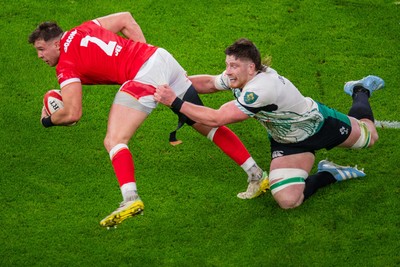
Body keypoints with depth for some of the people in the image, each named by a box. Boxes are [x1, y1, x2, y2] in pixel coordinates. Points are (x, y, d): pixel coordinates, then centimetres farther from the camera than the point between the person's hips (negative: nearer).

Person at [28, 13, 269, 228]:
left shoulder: (66, 65, -3)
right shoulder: (83, 29, 17)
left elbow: (73, 113, -8)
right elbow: (126, 18, 21)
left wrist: (48, 120, 11)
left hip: (144, 75, -9)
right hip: (163, 57, 9)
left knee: (114, 141, -11)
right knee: (207, 125, 19)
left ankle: (131, 199, -33)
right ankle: (257, 175, 26)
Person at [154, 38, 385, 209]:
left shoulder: (261, 89, -43)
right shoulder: (239, 77, -20)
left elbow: (216, 119, -42)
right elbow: (208, 82, 1)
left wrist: (175, 102, -42)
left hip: (319, 122, -5)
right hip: (287, 143, 5)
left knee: (369, 136, 21)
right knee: (287, 200, -16)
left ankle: (360, 91, 49)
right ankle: (329, 175, 12)